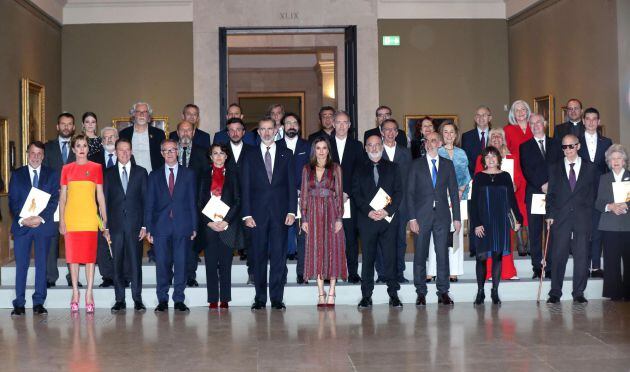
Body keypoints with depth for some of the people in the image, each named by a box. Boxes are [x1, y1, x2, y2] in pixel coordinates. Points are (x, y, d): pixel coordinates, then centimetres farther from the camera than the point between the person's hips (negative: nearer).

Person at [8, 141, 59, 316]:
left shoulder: (52, 175, 8)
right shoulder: (17, 175, 10)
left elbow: (54, 200, 0)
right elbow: (12, 201, 4)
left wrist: (41, 218, -14)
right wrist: (22, 219, -12)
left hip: (43, 225, 0)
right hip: (21, 225, 0)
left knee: (42, 264, 1)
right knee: (21, 265, 0)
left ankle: (39, 303, 7)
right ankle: (19, 304, 4)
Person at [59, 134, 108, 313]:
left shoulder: (96, 168, 5)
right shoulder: (67, 169, 8)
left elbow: (100, 196, 7)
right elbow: (62, 196, 8)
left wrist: (104, 219, 3)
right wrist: (61, 220, 1)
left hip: (89, 218, -1)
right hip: (71, 218, 1)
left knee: (90, 256, -2)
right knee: (73, 256, 3)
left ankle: (89, 294, 4)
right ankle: (75, 293, 11)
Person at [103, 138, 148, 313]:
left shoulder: (141, 172, 8)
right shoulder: (108, 173, 9)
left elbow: (145, 200, 5)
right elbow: (105, 200, 7)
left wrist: (144, 225, -3)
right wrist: (105, 226, -1)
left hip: (135, 224, -1)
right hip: (116, 224, 1)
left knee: (135, 262, -1)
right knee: (117, 263, 3)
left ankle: (137, 299, 5)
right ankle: (120, 300, 9)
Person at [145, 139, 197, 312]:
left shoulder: (188, 174, 10)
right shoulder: (154, 176, 12)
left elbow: (193, 202, 7)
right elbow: (149, 204, 9)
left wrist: (194, 227, 1)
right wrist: (148, 228, 1)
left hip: (182, 226, 0)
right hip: (161, 226, 1)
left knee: (181, 264, 0)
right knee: (162, 264, 0)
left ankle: (179, 300, 8)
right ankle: (162, 300, 9)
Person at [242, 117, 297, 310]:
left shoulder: (286, 154, 10)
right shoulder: (250, 157, 9)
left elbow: (292, 184, 6)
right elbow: (246, 188, 6)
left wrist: (291, 211, -3)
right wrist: (247, 214, -4)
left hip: (280, 212, 0)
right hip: (258, 213, 0)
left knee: (279, 256, -1)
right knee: (259, 257, 2)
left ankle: (277, 298, 5)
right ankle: (260, 298, 9)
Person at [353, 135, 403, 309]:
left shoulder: (392, 167, 12)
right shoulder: (359, 170, 13)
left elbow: (398, 192, 4)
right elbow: (356, 194, 4)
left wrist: (387, 211, -10)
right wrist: (368, 211, -11)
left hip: (389, 218, 0)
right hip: (367, 219, 0)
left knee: (390, 256, -2)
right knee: (368, 257, 0)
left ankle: (393, 294, 4)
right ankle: (366, 295, 4)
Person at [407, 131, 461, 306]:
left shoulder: (448, 164, 10)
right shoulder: (416, 165, 6)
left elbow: (454, 192, 10)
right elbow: (410, 192, 2)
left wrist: (457, 217, 3)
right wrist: (412, 218, -6)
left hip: (442, 215, 1)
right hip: (422, 215, -1)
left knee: (443, 254, 1)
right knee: (420, 255, 1)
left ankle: (443, 292, 9)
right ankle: (421, 292, 9)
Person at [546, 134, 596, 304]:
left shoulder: (590, 168, 10)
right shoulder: (555, 169, 11)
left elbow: (593, 193, 8)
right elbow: (551, 194, 9)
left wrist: (589, 215, 0)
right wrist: (550, 215, -2)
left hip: (583, 219, 0)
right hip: (561, 218, 0)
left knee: (581, 256, 1)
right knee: (558, 256, -2)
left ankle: (579, 293, 9)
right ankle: (555, 293, 5)